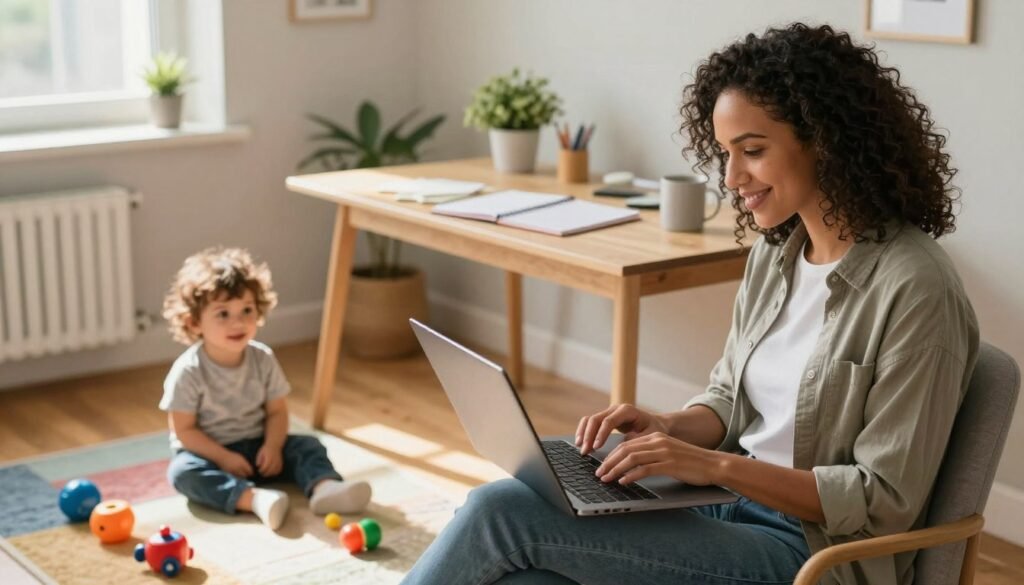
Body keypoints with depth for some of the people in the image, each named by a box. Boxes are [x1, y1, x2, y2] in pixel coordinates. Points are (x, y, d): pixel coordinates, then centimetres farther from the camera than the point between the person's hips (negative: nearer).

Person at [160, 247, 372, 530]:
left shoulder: (263, 360, -7)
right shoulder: (188, 371, -18)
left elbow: (277, 411, -1)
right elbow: (184, 430, -15)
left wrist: (272, 446, -19)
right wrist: (223, 457, -23)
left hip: (256, 447, 4)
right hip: (209, 453, -4)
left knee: (306, 445, -14)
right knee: (182, 470, -33)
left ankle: (325, 487, -42)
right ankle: (253, 499, -52)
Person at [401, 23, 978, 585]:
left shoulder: (914, 288, -17)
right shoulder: (777, 249, 8)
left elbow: (885, 499, -16)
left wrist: (715, 465, -22)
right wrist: (669, 428, -5)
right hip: (729, 503, 7)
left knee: (503, 511, -19)